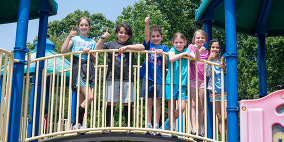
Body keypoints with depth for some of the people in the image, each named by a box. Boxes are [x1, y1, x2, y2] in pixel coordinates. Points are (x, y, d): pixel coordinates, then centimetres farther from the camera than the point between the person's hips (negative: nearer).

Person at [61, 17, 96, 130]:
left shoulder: (92, 42, 20)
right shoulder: (74, 39, 10)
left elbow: (95, 60, 15)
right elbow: (63, 51, -4)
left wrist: (90, 52, -3)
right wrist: (69, 37, -10)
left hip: (89, 69, 5)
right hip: (78, 67, -5)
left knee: (81, 100, 2)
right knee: (89, 97, -19)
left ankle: (76, 124, 4)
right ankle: (76, 123, -11)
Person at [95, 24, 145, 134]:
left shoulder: (130, 45, 11)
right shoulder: (110, 44, 13)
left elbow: (142, 47, -4)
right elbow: (97, 50, 8)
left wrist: (126, 47, -9)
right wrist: (103, 38, 0)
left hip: (127, 78, 0)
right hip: (112, 78, 0)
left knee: (127, 103, 2)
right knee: (111, 103, 1)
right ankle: (107, 126, 7)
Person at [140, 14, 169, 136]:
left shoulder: (164, 47, 10)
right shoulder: (149, 45, 12)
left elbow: (166, 62, 0)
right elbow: (146, 35, -6)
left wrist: (162, 54, -19)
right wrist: (146, 24, -21)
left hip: (159, 78, 0)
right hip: (147, 77, 1)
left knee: (157, 103, 2)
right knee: (149, 103, 4)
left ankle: (157, 127, 6)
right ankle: (148, 127, 9)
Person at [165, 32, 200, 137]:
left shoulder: (186, 51, 11)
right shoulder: (172, 50, 1)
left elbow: (196, 58, 0)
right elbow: (171, 58, -21)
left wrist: (197, 50, -18)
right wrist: (183, 54, -13)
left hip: (182, 83, 3)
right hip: (171, 82, -3)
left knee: (182, 107, -4)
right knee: (171, 107, 2)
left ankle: (170, 122, 20)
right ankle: (172, 129, 13)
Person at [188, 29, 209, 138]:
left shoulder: (206, 51, 14)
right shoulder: (191, 47, 5)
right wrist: (198, 52, -18)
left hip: (202, 79, 3)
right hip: (192, 78, -3)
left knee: (201, 105, 4)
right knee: (193, 104, -8)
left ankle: (201, 130, 6)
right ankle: (194, 128, -12)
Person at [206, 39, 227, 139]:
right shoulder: (208, 60, 8)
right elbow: (207, 73, -5)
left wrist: (224, 68, -19)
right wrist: (209, 59, -12)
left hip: (224, 90, -2)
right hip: (214, 91, 2)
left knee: (226, 117, -10)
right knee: (219, 117, 3)